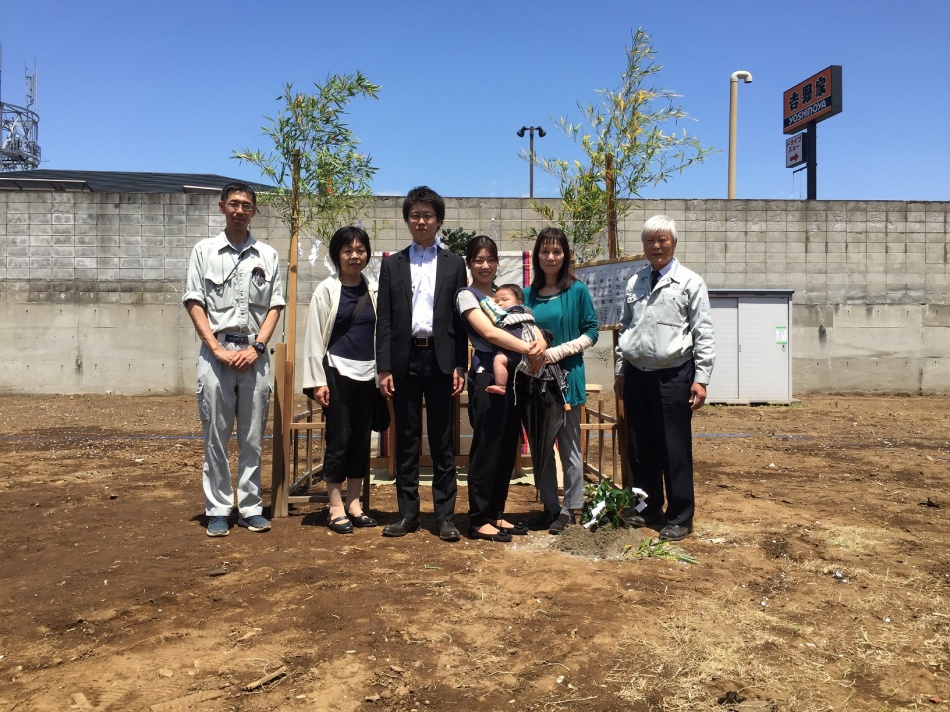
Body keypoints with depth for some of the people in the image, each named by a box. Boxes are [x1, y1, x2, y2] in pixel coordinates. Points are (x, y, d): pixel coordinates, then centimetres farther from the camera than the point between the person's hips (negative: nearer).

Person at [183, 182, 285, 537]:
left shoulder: (268, 255, 10)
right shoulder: (204, 251, 6)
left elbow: (275, 306, 7)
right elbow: (194, 303, 1)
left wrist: (256, 347, -7)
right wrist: (218, 349, -9)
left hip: (255, 354, 1)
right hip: (216, 352, -1)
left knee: (252, 437, 6)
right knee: (216, 437, 3)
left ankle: (251, 507, 16)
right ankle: (218, 510, 12)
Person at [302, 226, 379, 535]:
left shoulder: (372, 291, 7)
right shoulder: (326, 290, -3)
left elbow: (378, 333, 10)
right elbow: (314, 337, -4)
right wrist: (317, 381, -9)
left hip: (367, 374, 4)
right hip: (338, 373, -4)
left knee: (362, 440, 9)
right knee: (339, 440, -1)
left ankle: (353, 504, 20)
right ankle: (336, 509, 9)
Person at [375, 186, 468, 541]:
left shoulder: (454, 264, 9)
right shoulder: (392, 265, 10)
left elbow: (460, 318, 5)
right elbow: (384, 320, 5)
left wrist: (459, 366, -3)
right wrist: (384, 368, -3)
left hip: (440, 359, -1)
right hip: (405, 359, 1)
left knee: (442, 441, 4)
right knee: (406, 441, 6)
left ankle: (445, 515, 10)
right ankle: (407, 513, 15)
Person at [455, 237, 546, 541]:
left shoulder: (505, 295, 19)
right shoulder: (467, 296, -1)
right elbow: (489, 333, -15)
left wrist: (540, 342, -12)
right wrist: (529, 349, -22)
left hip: (514, 377, 7)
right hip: (487, 377, -7)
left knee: (508, 448, 10)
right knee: (486, 448, -3)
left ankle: (496, 513, 21)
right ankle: (478, 519, 7)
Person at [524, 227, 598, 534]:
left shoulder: (577, 291, -2)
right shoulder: (529, 294, 8)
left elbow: (591, 333, -3)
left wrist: (559, 351, -14)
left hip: (568, 376, -4)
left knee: (569, 447, 4)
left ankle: (570, 509, 15)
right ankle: (549, 507, 22)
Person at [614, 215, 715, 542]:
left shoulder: (690, 282, -2)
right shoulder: (634, 283, 13)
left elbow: (704, 334, -5)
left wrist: (701, 379, -10)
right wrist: (620, 371, 15)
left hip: (672, 376, -5)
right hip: (637, 375, 5)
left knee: (674, 451, 0)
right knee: (639, 448, 11)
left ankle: (680, 518, 14)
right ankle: (648, 508, 27)